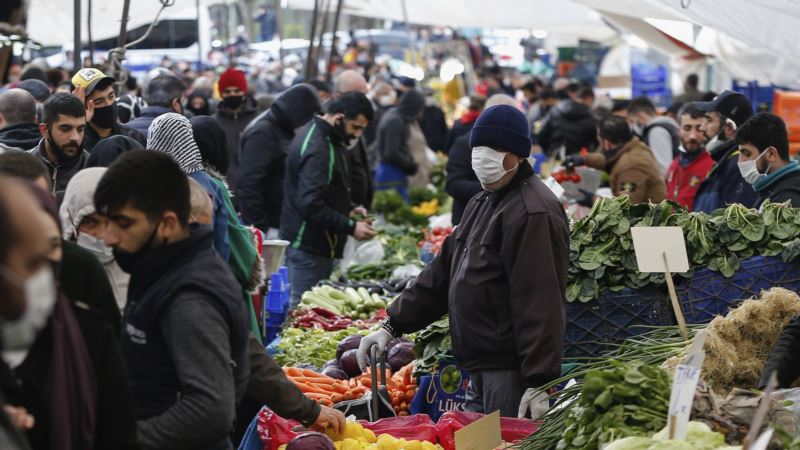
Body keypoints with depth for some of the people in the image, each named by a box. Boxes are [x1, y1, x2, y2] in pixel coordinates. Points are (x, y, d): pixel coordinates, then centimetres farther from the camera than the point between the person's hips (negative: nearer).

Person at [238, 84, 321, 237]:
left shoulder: (283, 132, 13)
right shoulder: (262, 134, -14)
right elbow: (248, 184, -20)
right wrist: (260, 227, -20)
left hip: (285, 225, 9)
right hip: (270, 228, -9)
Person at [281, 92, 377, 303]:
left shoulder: (326, 139, 13)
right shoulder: (317, 149, -20)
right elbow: (310, 205, -26)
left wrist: (349, 209, 12)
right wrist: (351, 227, -22)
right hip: (308, 250, -10)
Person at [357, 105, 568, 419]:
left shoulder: (534, 214, -16)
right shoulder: (481, 204, 17)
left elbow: (541, 304, -22)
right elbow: (443, 273, 21)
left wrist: (538, 383, -26)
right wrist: (392, 327, 15)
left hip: (512, 370, -10)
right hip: (479, 370, 10)